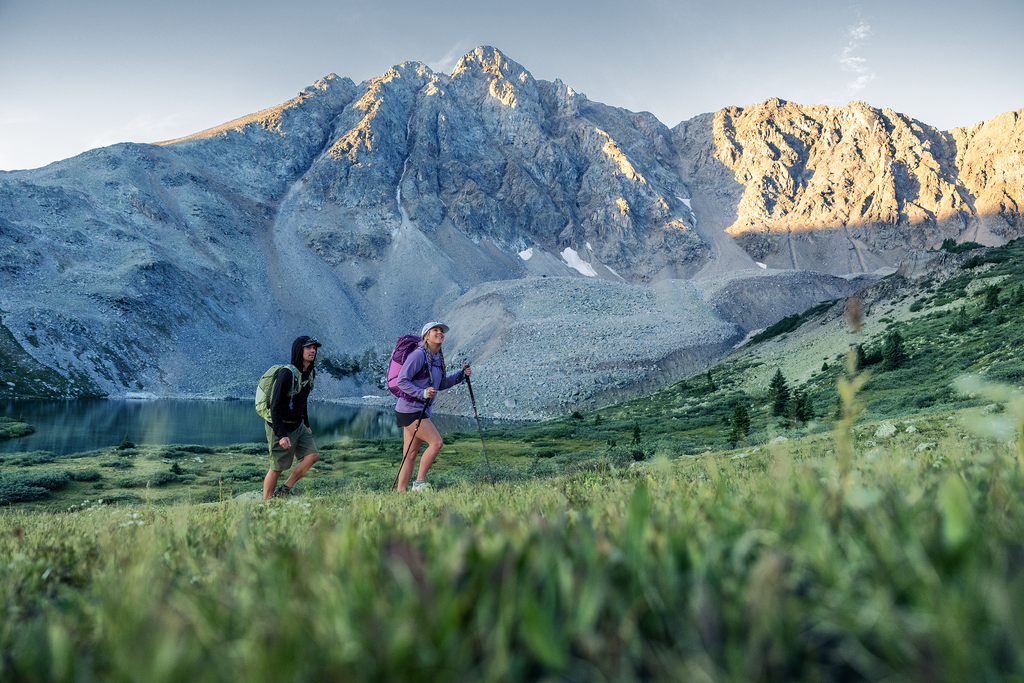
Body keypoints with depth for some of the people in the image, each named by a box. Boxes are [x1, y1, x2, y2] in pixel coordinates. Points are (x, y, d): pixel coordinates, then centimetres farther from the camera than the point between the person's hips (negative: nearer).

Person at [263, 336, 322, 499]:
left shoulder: (310, 373, 4)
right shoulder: (287, 374, -23)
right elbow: (275, 406, -25)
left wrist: (306, 424, 20)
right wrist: (281, 435, -29)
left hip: (297, 425, 8)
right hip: (280, 427, -8)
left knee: (313, 455, -2)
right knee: (277, 468, 0)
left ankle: (284, 491, 11)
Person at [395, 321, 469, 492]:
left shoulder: (438, 358, 12)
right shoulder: (418, 355, -15)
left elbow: (440, 385, 19)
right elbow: (401, 381, -17)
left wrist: (461, 375, 7)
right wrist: (422, 393, -27)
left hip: (422, 410, 9)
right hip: (410, 409, -9)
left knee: (410, 455, 8)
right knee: (436, 442, -12)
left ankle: (400, 492, 12)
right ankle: (419, 483, -1)